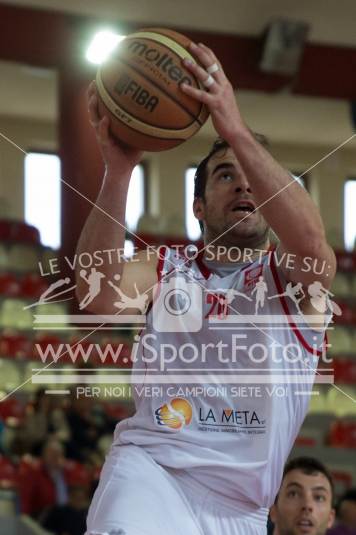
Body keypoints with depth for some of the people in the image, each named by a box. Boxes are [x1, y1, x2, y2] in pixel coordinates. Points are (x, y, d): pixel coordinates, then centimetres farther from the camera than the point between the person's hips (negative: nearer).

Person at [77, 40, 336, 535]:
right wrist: (118, 169, -20)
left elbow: (310, 244, -18)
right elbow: (98, 295, -11)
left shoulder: (288, 275, 8)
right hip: (151, 466, -1)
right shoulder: (164, 268, 12)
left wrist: (237, 131, -26)